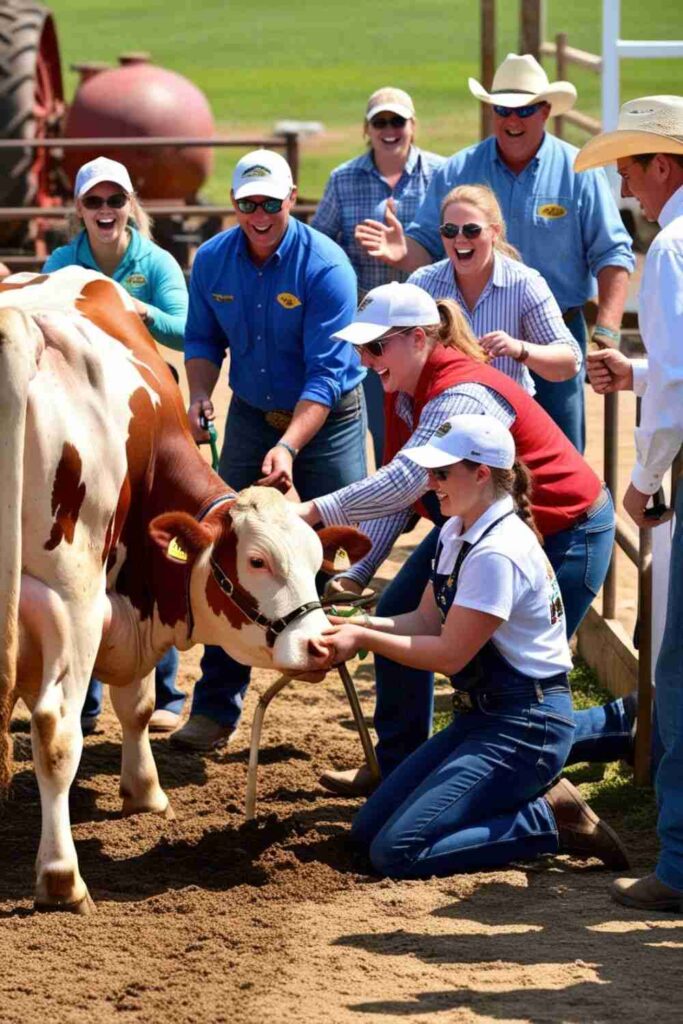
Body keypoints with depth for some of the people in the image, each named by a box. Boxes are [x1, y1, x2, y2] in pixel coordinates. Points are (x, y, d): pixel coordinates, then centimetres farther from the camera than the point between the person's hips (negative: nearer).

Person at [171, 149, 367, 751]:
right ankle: (217, 707, 10)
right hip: (251, 414, 4)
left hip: (328, 417, -4)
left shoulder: (326, 266, -22)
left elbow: (326, 374, -25)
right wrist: (200, 396, -12)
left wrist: (288, 447, -36)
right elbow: (204, 340, 8)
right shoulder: (213, 260, -7)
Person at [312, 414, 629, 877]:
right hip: (487, 715, 10)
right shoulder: (456, 533, 8)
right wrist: (359, 624, -7)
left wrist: (364, 639, -14)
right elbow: (426, 621, 9)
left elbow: (450, 653, -19)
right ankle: (534, 794, 9)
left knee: (396, 851, -17)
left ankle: (551, 822, -6)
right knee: (369, 828, 8)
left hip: (526, 726, -10)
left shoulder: (498, 553, -22)